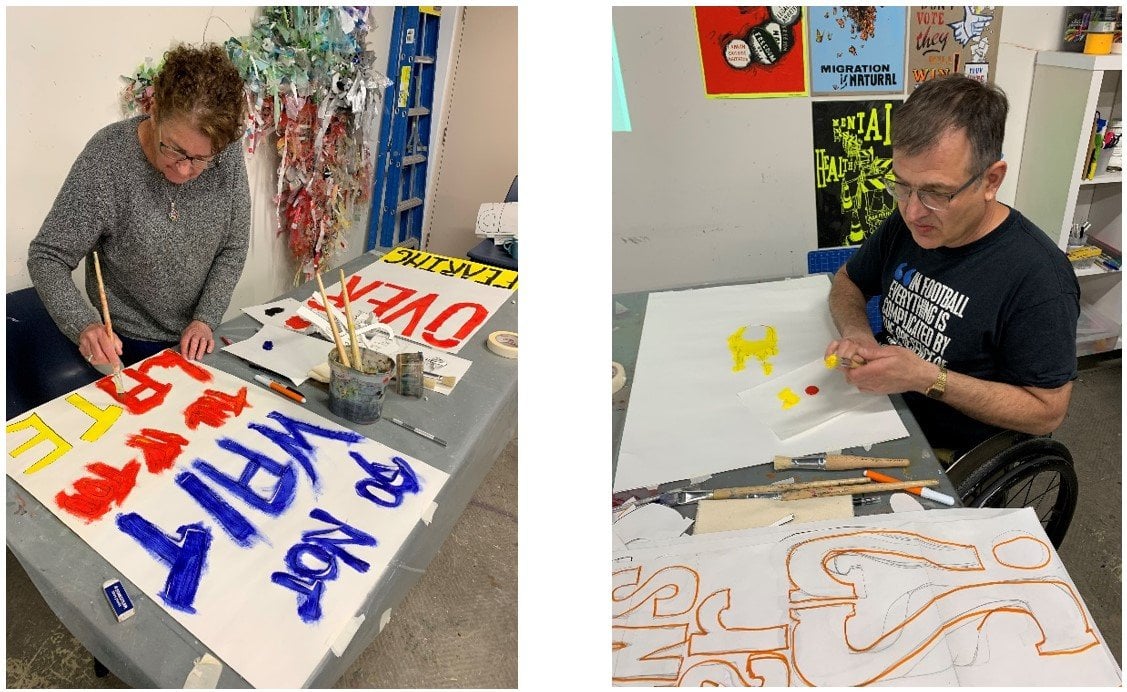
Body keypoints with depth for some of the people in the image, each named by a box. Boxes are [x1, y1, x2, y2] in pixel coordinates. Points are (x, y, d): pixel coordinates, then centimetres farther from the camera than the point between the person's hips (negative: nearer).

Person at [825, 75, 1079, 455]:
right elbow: (847, 281, 13)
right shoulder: (906, 224, -3)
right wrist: (856, 334, -9)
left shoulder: (1038, 277, -22)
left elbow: (1047, 411, -16)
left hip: (950, 452, -6)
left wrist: (926, 377, -26)